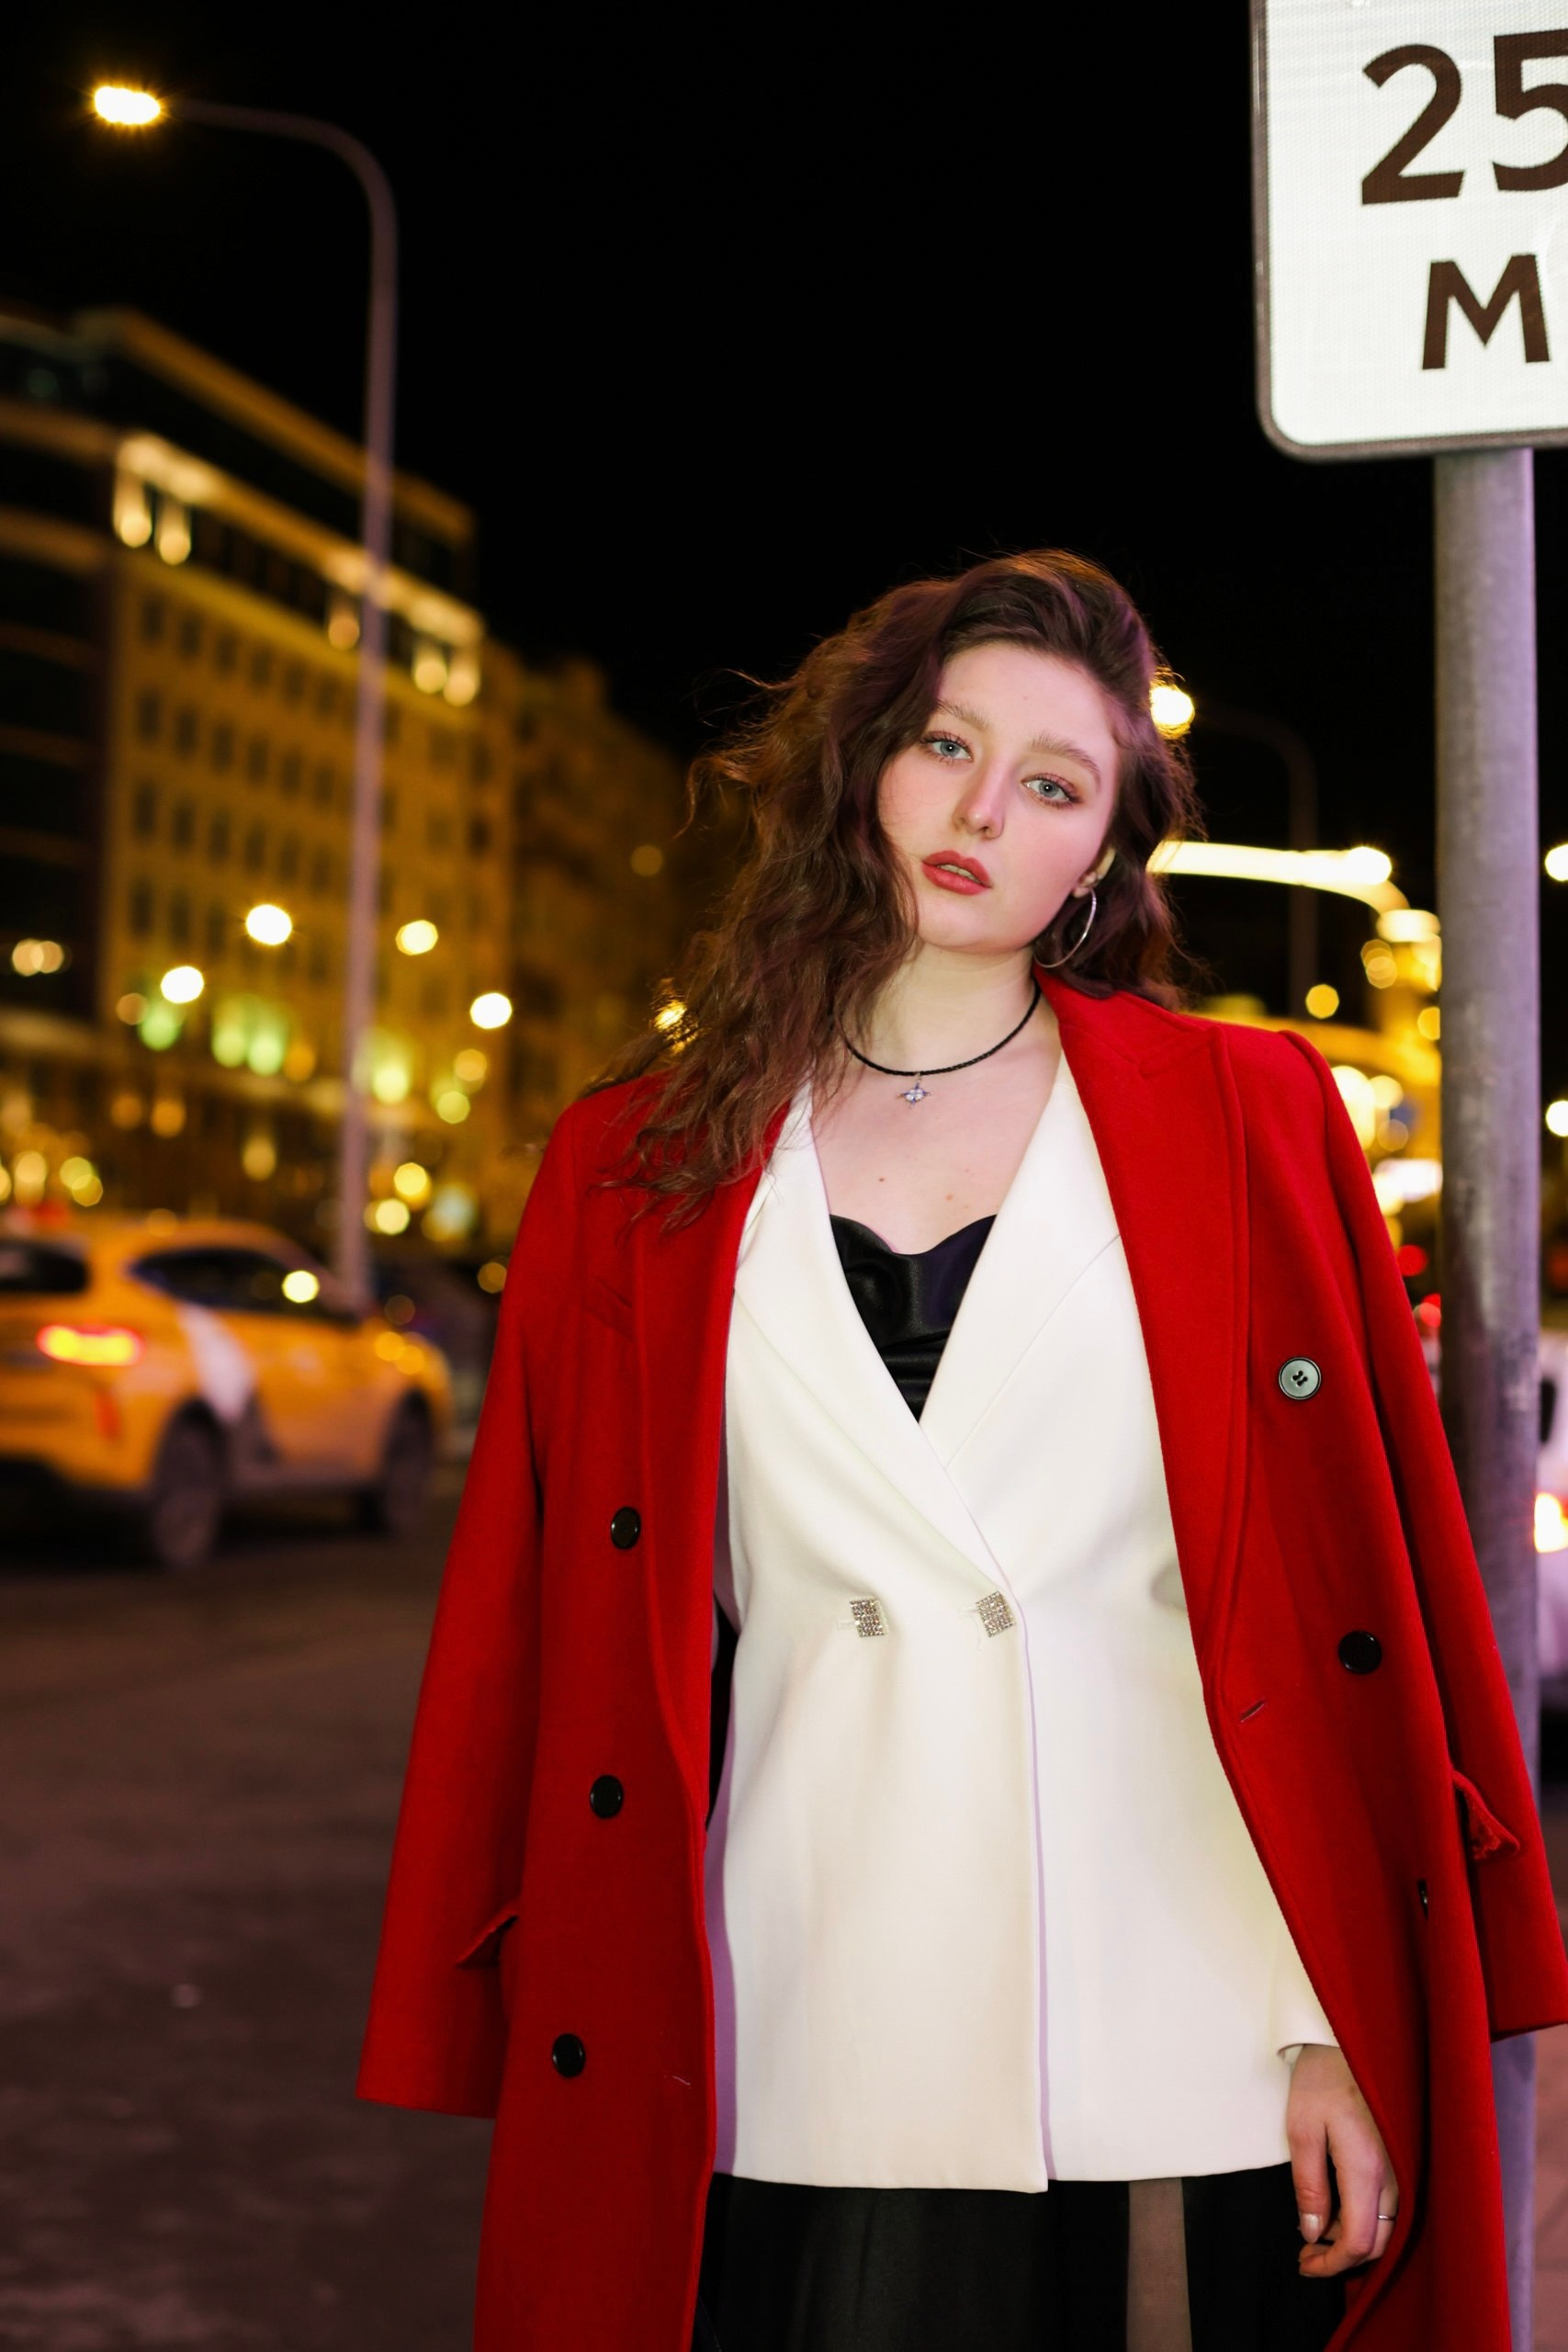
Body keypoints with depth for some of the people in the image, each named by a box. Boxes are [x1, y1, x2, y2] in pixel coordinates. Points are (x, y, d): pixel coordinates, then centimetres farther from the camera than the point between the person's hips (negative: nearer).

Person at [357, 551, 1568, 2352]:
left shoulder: (1249, 1121, 3)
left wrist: (1343, 2031, -5)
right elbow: (549, 1641, 8)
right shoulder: (638, 1169, 6)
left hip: (1186, 2061, -1)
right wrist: (539, 2044, 4)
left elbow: (1363, 1597, 0)